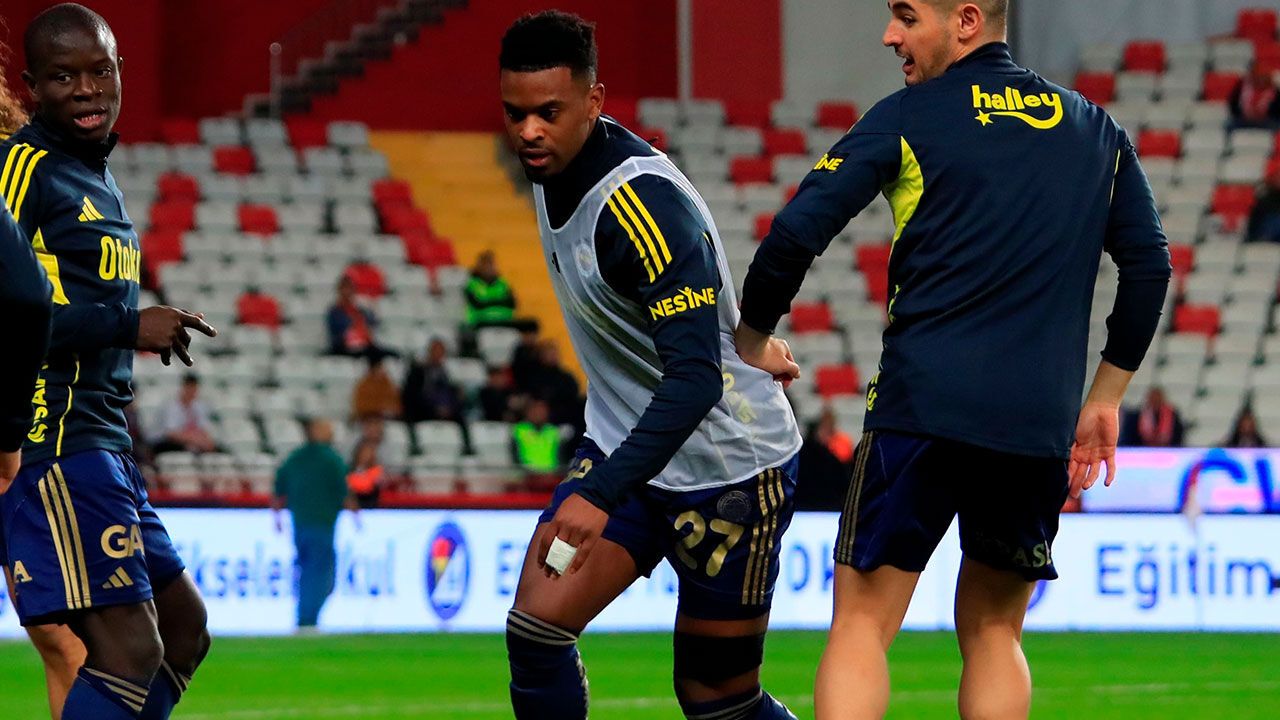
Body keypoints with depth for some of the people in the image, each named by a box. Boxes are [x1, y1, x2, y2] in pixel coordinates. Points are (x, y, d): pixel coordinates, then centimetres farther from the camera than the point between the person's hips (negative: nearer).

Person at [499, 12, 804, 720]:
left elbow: (695, 375, -35)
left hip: (729, 469, -7)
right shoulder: (553, 166, -1)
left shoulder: (643, 204, -28)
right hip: (624, 447, 8)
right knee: (535, 628, -10)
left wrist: (599, 495, -43)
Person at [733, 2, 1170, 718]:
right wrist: (1104, 399, 23)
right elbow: (1149, 264, 16)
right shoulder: (1096, 130, 14)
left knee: (863, 625, 0)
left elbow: (794, 236, -3)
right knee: (992, 631, 16)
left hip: (923, 406, -4)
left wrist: (754, 340, 13)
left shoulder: (907, 118, 2)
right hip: (1042, 424, 4)